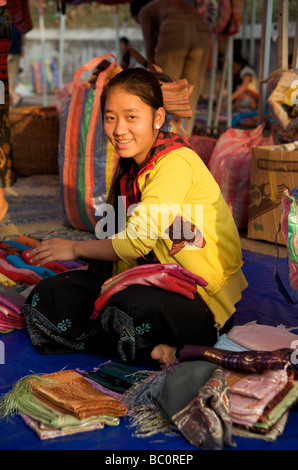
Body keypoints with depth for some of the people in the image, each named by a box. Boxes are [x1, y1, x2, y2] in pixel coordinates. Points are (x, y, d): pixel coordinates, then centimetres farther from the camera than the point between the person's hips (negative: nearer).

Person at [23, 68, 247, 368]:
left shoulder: (176, 163, -18)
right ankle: (157, 346, -11)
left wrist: (76, 248, -5)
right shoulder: (131, 166, 11)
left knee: (136, 303, -42)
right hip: (154, 280, 9)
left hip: (202, 296, -9)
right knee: (46, 298, -5)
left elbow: (136, 241, -21)